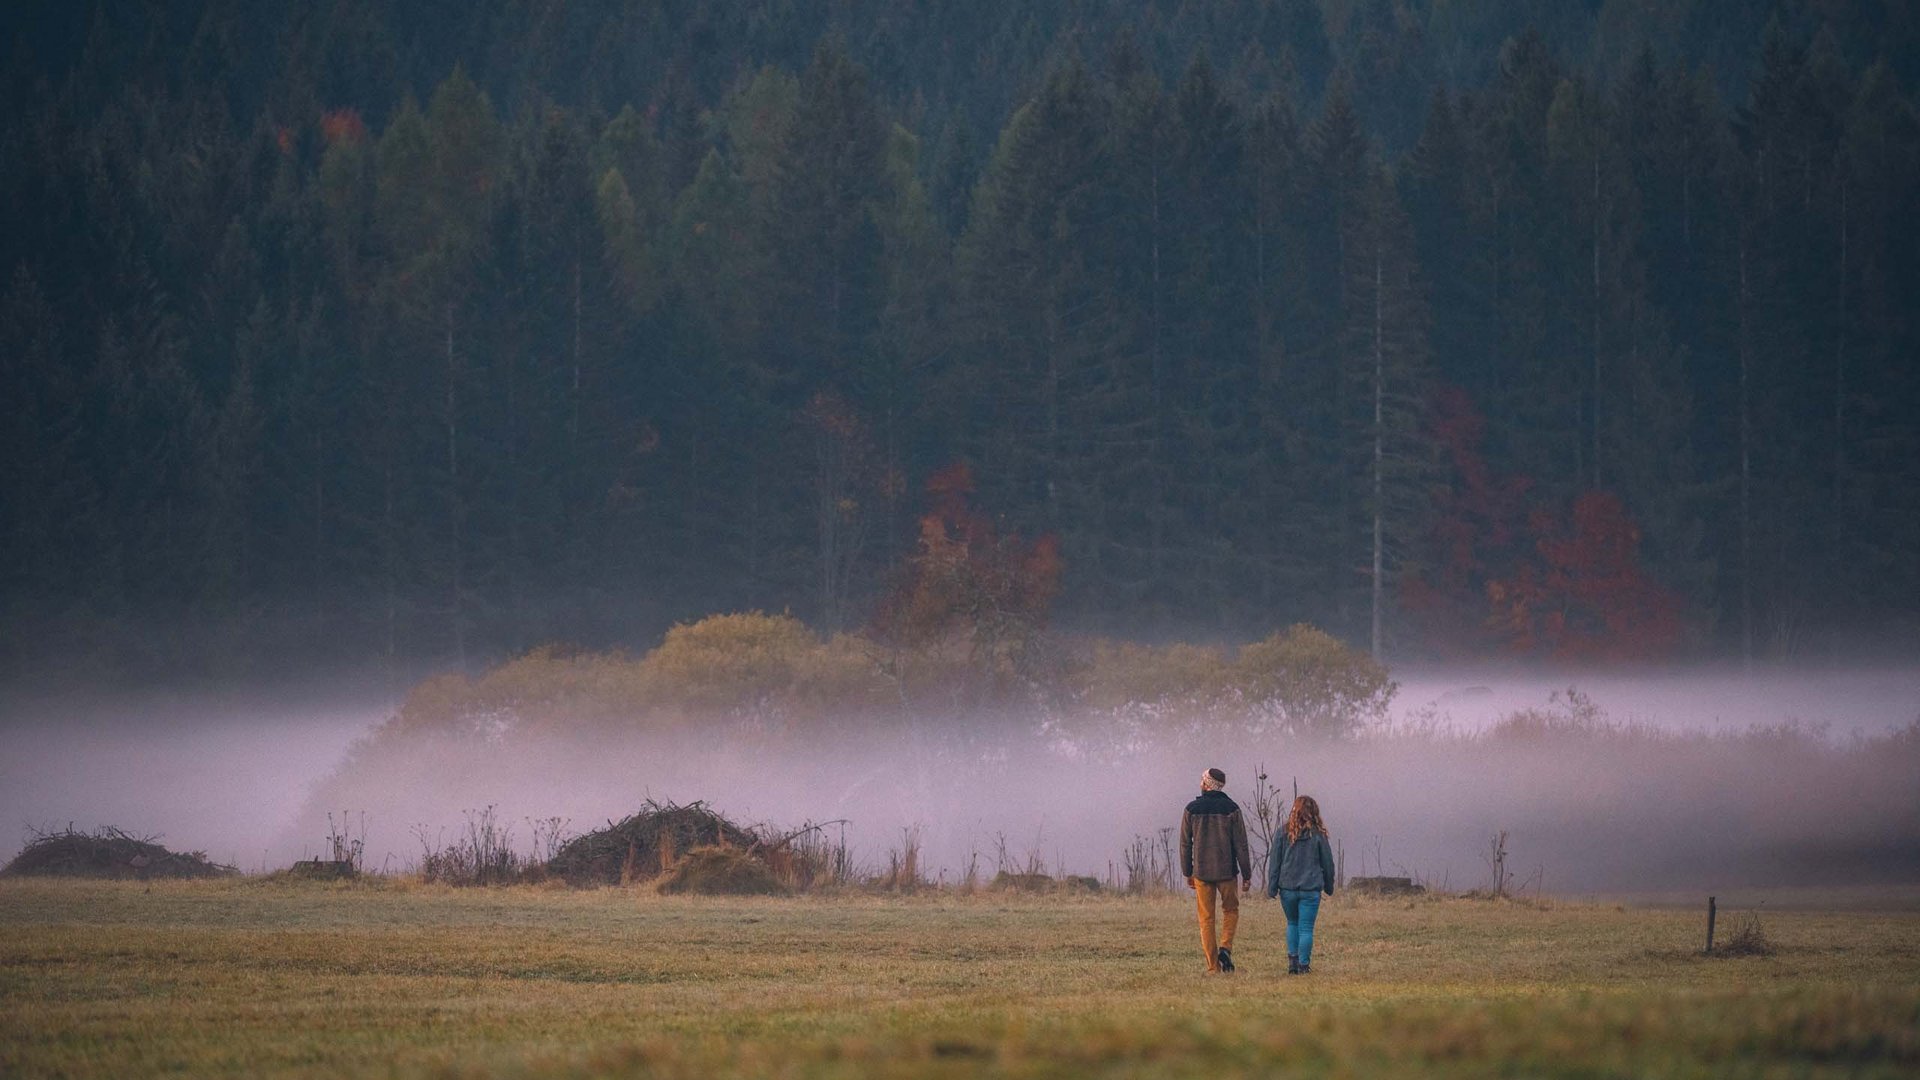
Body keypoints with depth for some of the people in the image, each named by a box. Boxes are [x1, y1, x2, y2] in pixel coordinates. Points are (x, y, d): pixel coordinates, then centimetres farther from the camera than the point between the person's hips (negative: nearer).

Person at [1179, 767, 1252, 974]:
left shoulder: (1192, 809, -1)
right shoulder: (1231, 809, -4)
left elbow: (1185, 844, 2)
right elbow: (1240, 844, -4)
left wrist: (1187, 873, 11)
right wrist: (1246, 875, 1)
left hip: (1201, 872, 1)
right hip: (1226, 871, -1)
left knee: (1206, 918, 6)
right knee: (1231, 910, 18)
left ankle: (1212, 966, 2)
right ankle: (1225, 947, -5)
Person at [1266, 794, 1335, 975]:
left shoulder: (1284, 833, -2)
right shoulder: (1317, 835, -3)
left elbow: (1274, 862, 0)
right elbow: (1327, 863, 5)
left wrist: (1271, 888, 4)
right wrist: (1329, 886, 19)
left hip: (1287, 887, 1)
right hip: (1310, 889, -1)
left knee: (1292, 924, 20)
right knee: (1306, 928, 4)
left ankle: (1292, 961, 10)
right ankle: (1303, 965, 1)